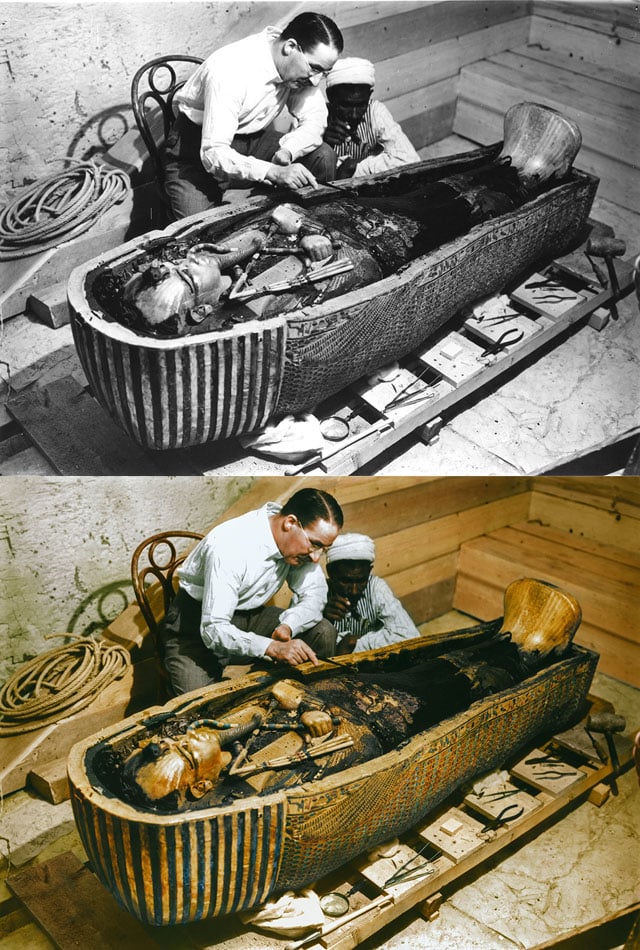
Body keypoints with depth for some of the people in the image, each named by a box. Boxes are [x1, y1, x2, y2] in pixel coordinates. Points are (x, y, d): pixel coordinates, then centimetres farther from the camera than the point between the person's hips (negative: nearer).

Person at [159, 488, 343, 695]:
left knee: (324, 633, -13)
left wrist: (287, 627, -29)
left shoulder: (302, 540, -13)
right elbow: (213, 630, -36)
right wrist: (273, 647, -49)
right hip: (198, 621, -6)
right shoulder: (230, 546, -34)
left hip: (249, 614, 6)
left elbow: (314, 595, -7)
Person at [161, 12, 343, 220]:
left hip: (252, 138, 6)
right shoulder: (231, 70, -33)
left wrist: (286, 152, -28)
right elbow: (214, 154, -36)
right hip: (198, 146, -6)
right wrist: (275, 172, -48)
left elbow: (315, 120, -6)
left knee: (323, 157, -13)